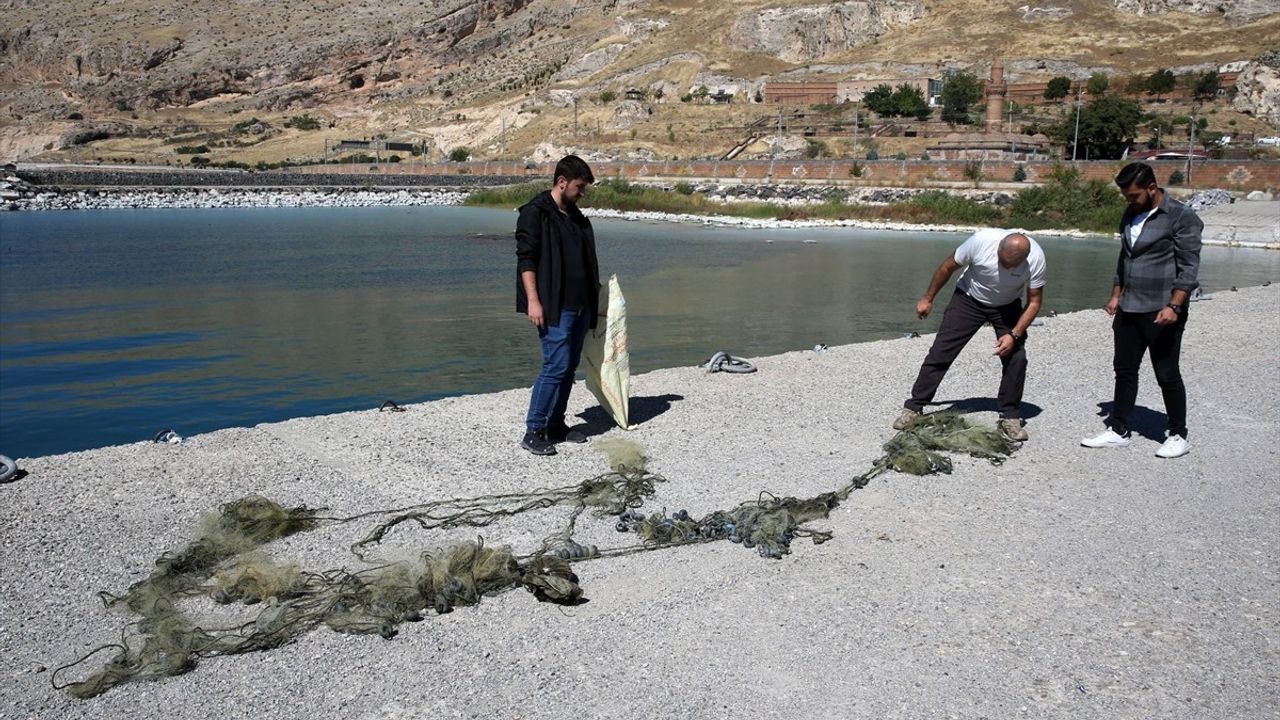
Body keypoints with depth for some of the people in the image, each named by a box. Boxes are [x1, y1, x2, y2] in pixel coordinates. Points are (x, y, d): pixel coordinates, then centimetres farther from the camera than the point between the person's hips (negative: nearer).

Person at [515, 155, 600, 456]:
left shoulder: (575, 216, 18)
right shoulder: (535, 212, -7)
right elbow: (526, 258, -13)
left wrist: (593, 294, 25)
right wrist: (532, 300, -19)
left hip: (580, 306, 8)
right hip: (554, 307, -8)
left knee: (569, 367, 11)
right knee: (556, 366, -12)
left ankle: (555, 425, 21)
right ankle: (533, 432, -4)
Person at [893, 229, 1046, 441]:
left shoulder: (1035, 258, -29)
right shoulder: (981, 240, -32)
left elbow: (1034, 302, -15)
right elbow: (948, 267, -13)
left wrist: (1014, 335, -26)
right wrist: (928, 299, -4)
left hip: (1007, 306, 1)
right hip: (969, 299, -1)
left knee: (1016, 357, -13)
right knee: (940, 352, -6)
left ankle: (1010, 417, 3)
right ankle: (913, 408, 2)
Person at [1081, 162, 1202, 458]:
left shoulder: (1182, 217, -10)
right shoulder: (1130, 215, 11)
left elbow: (1189, 267, -14)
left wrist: (1174, 306, -23)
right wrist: (1116, 296, 17)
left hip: (1160, 312, -7)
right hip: (1129, 310, 7)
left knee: (1167, 374, 2)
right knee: (1124, 370, 10)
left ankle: (1178, 436, 15)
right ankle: (1118, 431, 18)